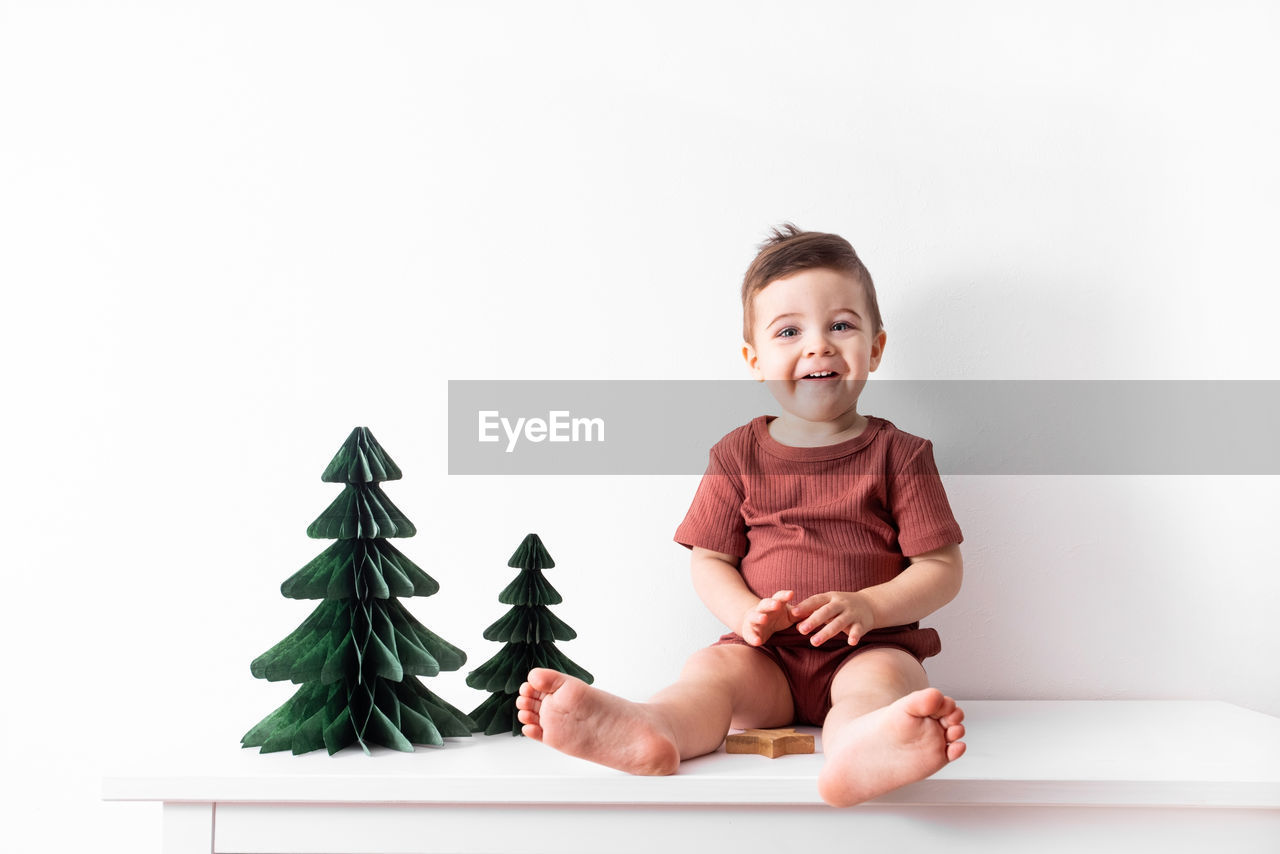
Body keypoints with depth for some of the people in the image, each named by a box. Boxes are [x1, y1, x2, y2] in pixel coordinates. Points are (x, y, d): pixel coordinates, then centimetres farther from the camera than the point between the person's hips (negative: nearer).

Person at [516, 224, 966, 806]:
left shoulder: (898, 454, 4)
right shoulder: (739, 455, 9)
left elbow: (943, 568, 1)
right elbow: (709, 561, 9)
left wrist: (868, 606, -17)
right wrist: (747, 615, -12)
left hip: (870, 646, -2)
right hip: (769, 651, 3)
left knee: (883, 677, -33)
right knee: (712, 667, -25)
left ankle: (860, 751, -68)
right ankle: (648, 731, -57)